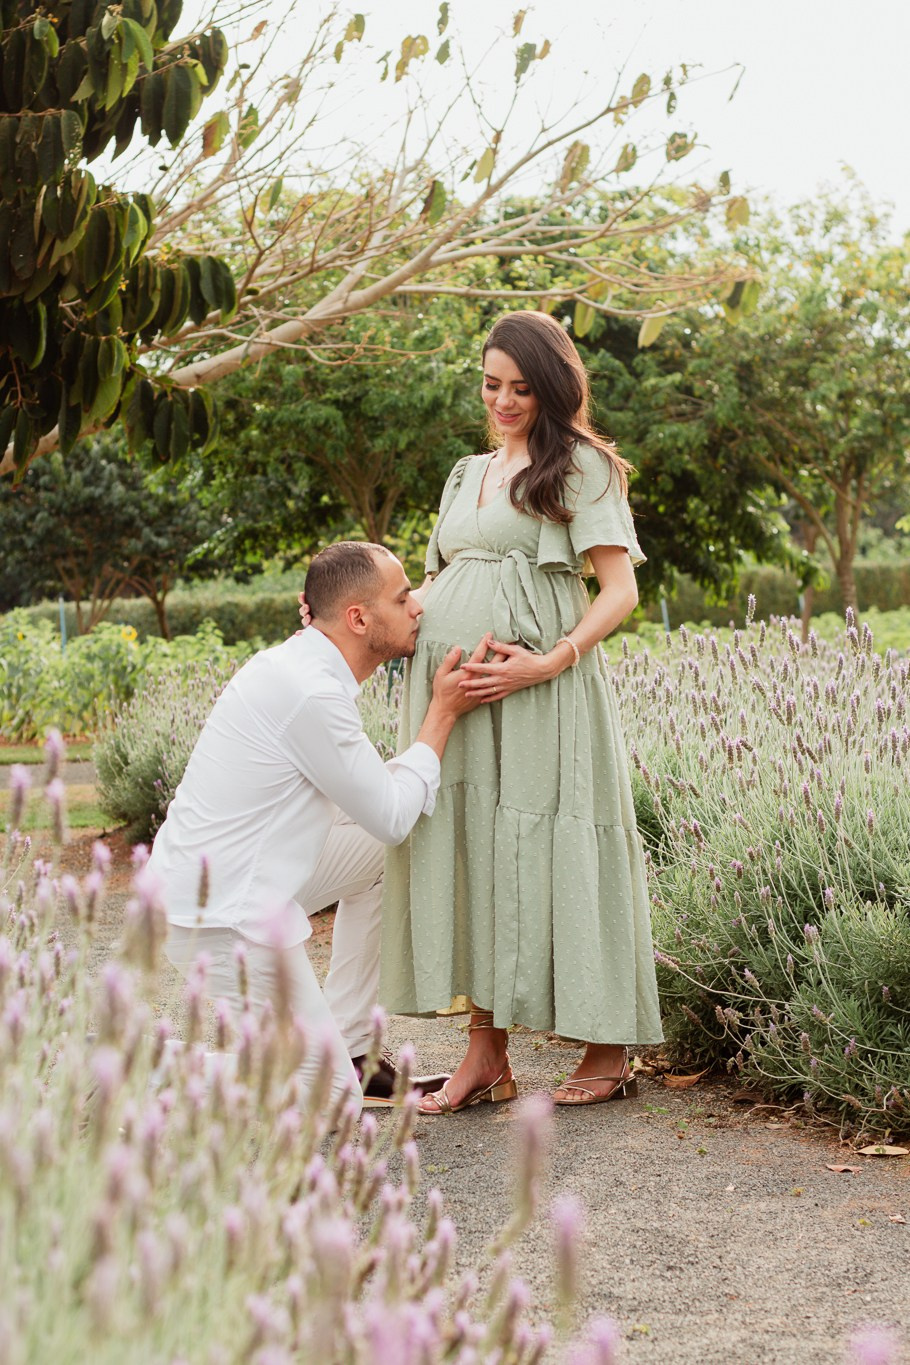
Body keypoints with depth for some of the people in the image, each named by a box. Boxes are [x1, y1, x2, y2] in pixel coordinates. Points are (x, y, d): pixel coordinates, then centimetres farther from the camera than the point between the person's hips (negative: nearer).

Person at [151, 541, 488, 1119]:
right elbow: (391, 816, -12)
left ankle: (353, 1052, 20)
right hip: (221, 914, -10)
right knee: (327, 1103, -3)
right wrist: (443, 712, -4)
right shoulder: (312, 693, -22)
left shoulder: (298, 664, 8)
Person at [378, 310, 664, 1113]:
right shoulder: (469, 474, 23)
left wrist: (549, 661, -18)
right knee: (470, 854, 3)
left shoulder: (579, 465, 3)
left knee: (547, 854, -4)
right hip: (451, 687, 6)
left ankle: (609, 1049, 9)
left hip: (536, 690, -6)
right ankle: (486, 1058, 8)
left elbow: (621, 589, -5)